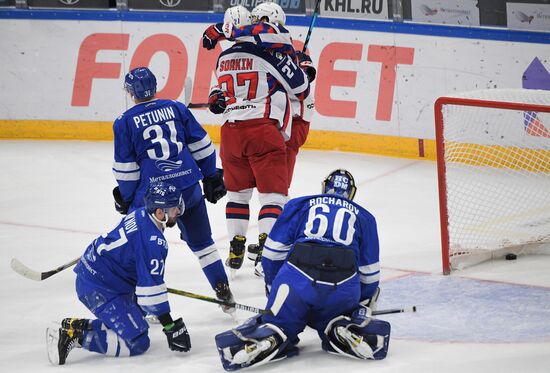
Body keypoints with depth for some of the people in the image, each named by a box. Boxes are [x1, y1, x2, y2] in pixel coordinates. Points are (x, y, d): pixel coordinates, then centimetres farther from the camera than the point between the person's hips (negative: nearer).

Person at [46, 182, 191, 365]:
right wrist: (171, 327, -18)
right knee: (137, 343, -12)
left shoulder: (140, 215, 6)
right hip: (100, 291, -10)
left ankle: (77, 325, 15)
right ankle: (76, 336, -15)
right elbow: (150, 287, -22)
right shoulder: (153, 240, -22)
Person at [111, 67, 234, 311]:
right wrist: (212, 177, 19)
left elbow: (125, 168, 0)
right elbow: (201, 146, 10)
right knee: (201, 241, 17)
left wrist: (125, 199, 11)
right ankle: (224, 292, 15)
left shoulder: (125, 122, -1)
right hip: (189, 187, 3)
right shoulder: (176, 108, 8)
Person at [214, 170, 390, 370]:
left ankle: (270, 337, -19)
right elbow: (369, 273, 25)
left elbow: (273, 251, 16)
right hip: (345, 288, 1)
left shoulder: (298, 205, 23)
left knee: (277, 322, 14)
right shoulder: (365, 217, 25)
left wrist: (274, 291, 27)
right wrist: (365, 306, 39)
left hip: (297, 279, -1)